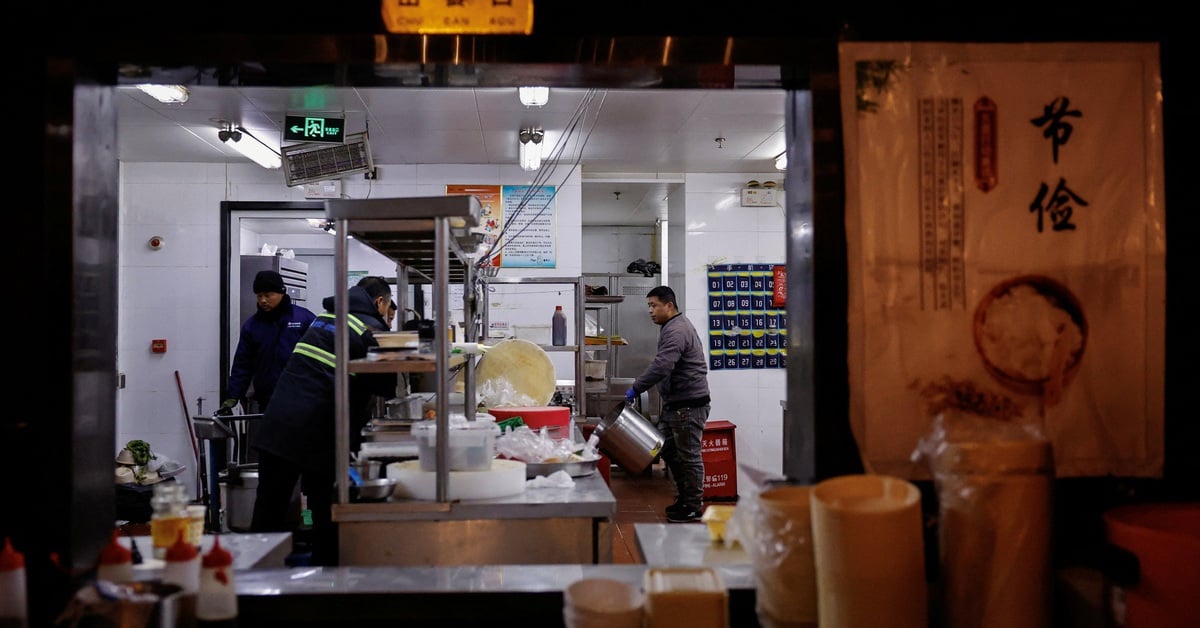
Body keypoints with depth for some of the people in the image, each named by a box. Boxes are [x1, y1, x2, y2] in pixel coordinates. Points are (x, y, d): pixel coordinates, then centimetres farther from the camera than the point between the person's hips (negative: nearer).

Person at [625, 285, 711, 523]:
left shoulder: (676, 330, -18)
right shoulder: (674, 327, 17)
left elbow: (661, 366, -28)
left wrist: (636, 388, -23)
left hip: (688, 405, -11)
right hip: (675, 404, 11)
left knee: (688, 456, -1)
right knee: (669, 451, 16)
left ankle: (694, 508, 10)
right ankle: (684, 497, 27)